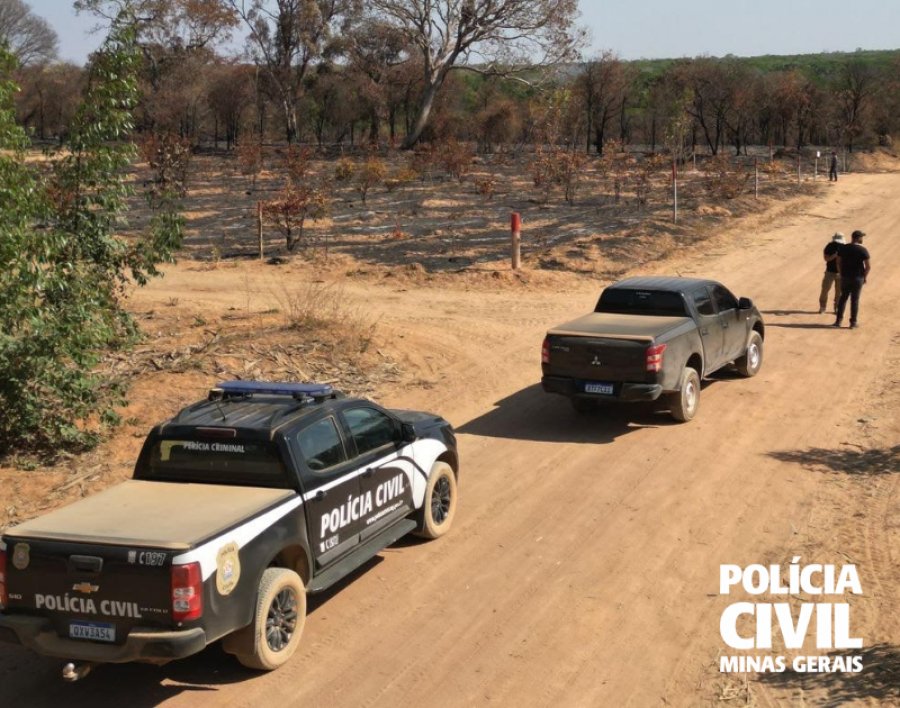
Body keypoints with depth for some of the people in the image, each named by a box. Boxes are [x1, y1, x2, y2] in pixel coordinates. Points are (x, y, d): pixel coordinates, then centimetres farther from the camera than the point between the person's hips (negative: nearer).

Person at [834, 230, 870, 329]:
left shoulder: (843, 248, 0)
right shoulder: (863, 250, -10)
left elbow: (838, 263, 2)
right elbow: (868, 266, -11)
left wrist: (841, 275, 12)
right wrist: (865, 277, 2)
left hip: (845, 277, 3)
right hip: (858, 278, -3)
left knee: (843, 298, 15)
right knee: (855, 300, 5)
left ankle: (838, 321, 11)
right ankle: (853, 322, 9)